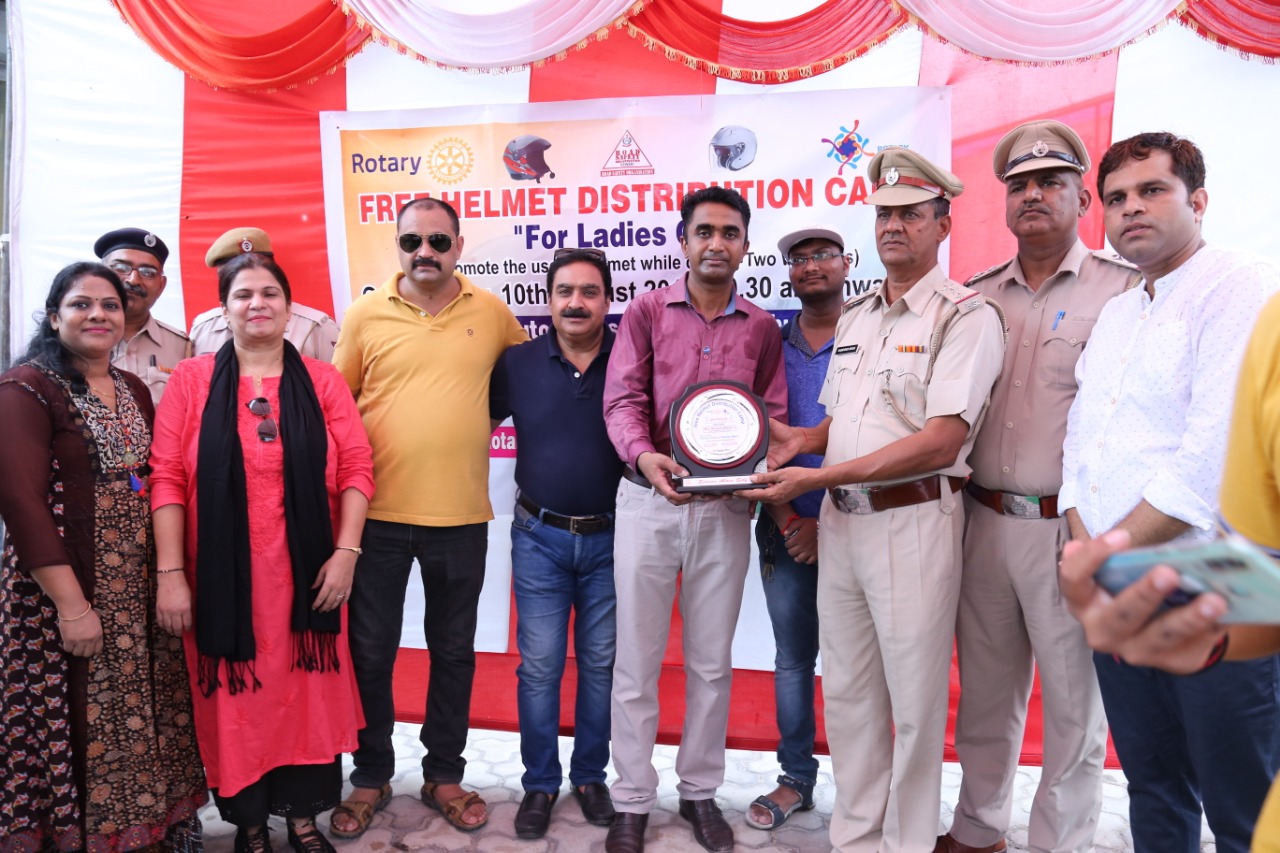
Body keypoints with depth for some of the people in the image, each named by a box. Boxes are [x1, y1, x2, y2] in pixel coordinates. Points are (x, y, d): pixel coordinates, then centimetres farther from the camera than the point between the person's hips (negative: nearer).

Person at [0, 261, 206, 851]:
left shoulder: (134, 391, 12)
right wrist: (71, 604, -17)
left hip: (140, 591, 6)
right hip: (64, 589, -6)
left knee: (141, 720, 11)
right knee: (74, 730, 4)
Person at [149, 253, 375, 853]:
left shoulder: (322, 380, 3)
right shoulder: (192, 379, 1)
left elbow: (356, 469, -1)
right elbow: (167, 478, -4)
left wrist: (345, 552, -9)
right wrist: (170, 574, -9)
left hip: (304, 575, 1)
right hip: (223, 577, -1)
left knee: (307, 691, 10)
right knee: (235, 697, 9)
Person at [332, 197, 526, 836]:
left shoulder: (493, 312, 1)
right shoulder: (365, 315, -1)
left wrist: (474, 421, 4)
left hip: (462, 516, 1)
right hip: (378, 512, 0)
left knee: (453, 650, 13)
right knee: (370, 651, 11)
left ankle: (444, 774, 32)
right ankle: (371, 776, 31)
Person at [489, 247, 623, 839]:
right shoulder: (518, 363, -1)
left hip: (611, 539, 0)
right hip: (539, 538, 0)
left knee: (600, 664, 11)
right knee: (539, 665, 5)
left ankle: (590, 777, 28)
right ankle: (539, 783, 21)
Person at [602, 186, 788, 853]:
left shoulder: (761, 328, 8)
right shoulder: (647, 311, 2)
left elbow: (774, 417, 8)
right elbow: (622, 399, -7)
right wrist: (645, 456, -27)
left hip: (725, 509, 2)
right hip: (648, 502, -1)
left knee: (711, 661, 12)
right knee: (636, 660, 6)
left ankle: (700, 791, 30)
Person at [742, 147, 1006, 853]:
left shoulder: (967, 317, -7)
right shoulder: (854, 317, 16)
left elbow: (940, 443, -18)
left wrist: (819, 476, -19)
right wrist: (796, 440, -1)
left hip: (913, 521, -6)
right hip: (840, 521, 7)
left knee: (914, 702, 5)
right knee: (847, 694, 14)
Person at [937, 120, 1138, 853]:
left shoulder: (1124, 289, -3)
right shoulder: (979, 297, 11)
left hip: (1070, 527, -4)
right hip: (984, 521, 5)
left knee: (1074, 703, 8)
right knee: (985, 695, 16)